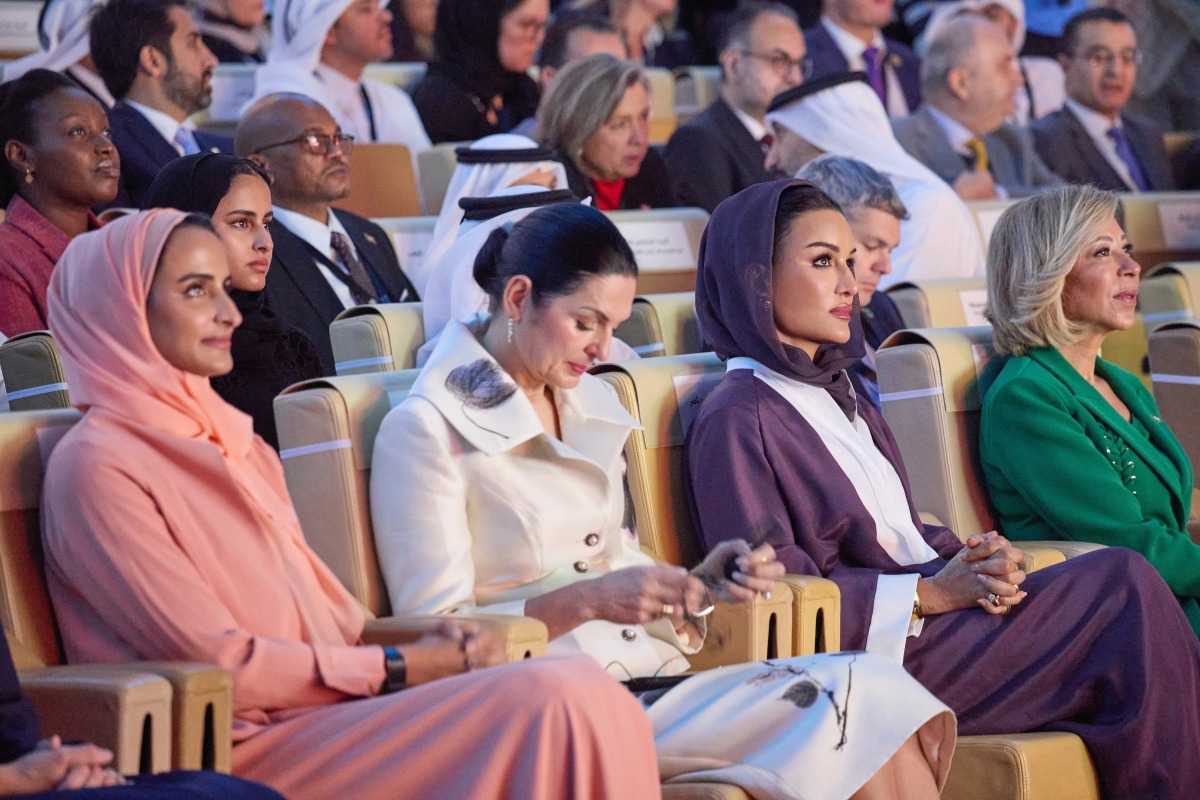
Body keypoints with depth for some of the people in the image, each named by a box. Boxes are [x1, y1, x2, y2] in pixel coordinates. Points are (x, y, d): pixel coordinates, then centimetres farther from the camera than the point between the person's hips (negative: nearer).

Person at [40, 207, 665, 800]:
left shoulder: (232, 440, 23)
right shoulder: (94, 466, -5)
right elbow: (216, 663, -11)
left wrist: (427, 647, -1)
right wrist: (398, 669, -9)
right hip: (246, 749, -8)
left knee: (589, 694, -18)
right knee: (549, 701, -25)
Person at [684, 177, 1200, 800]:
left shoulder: (840, 399, 23)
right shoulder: (735, 421, -6)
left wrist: (975, 560, -1)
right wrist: (929, 594, -16)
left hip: (925, 615, 8)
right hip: (871, 653, -8)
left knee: (1121, 580, -15)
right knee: (1124, 584, -18)